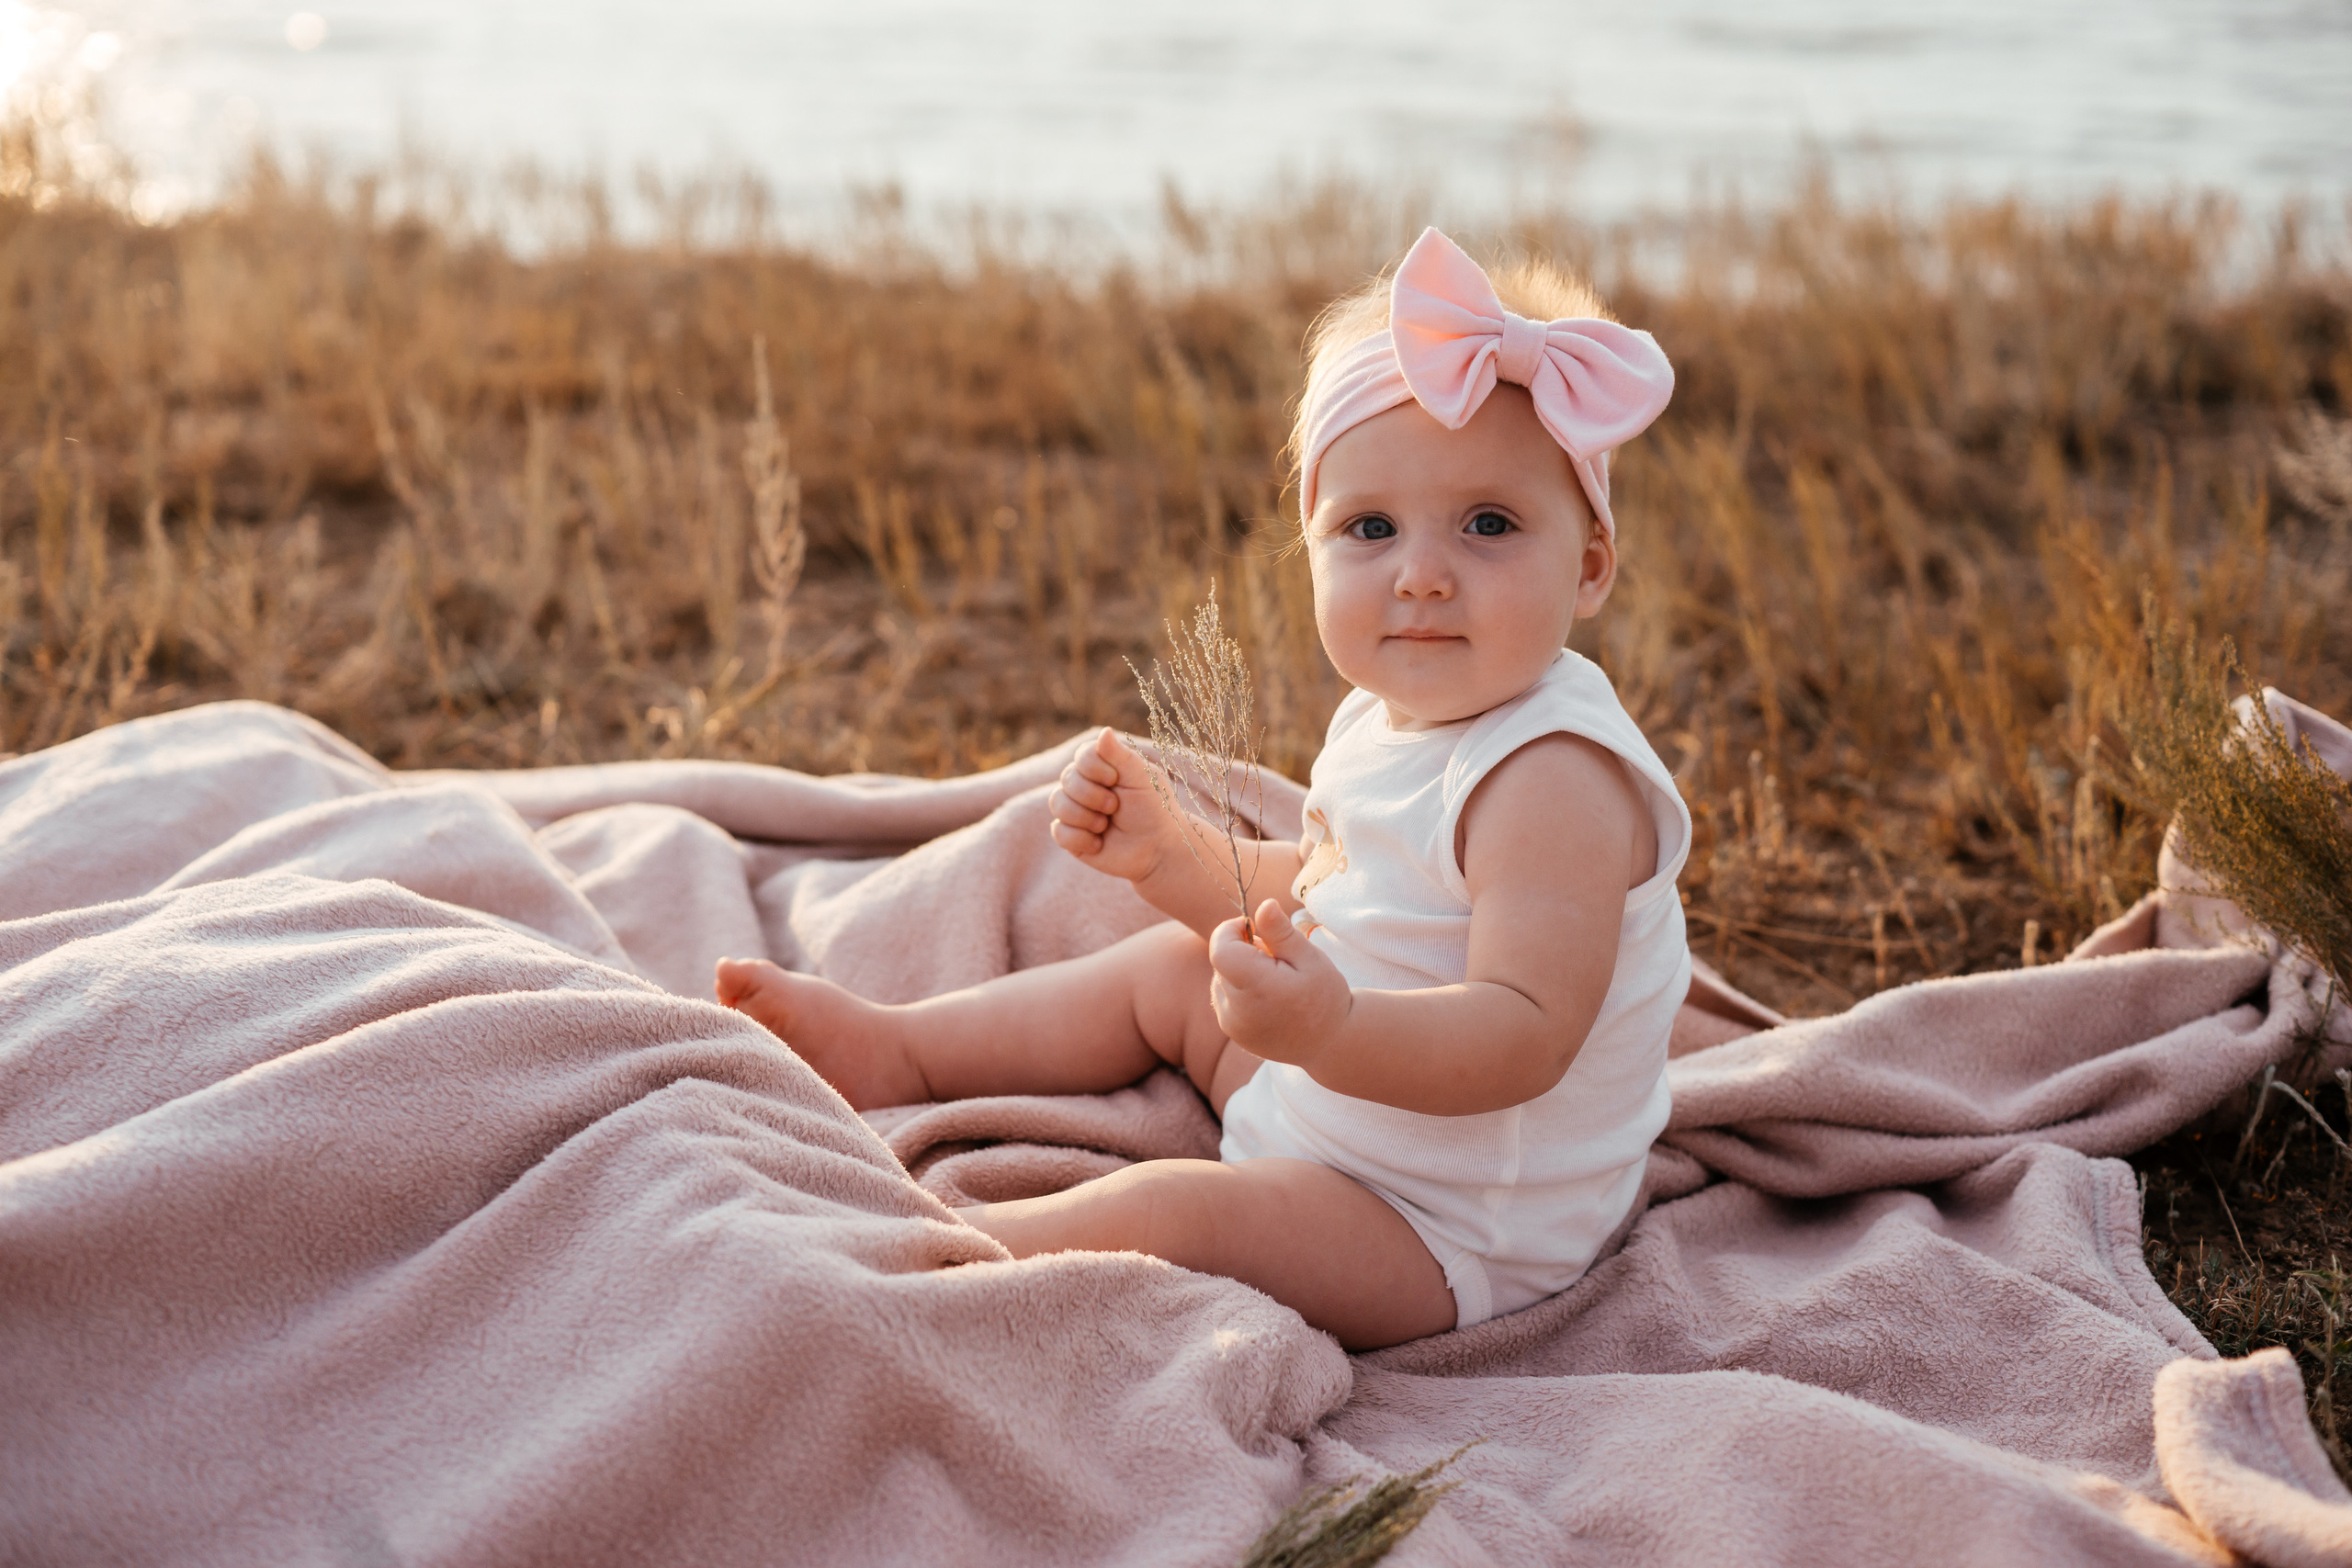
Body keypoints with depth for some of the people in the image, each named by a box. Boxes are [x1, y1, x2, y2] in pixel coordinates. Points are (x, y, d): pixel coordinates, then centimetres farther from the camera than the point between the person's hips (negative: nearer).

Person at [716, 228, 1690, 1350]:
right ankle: (894, 1050, 31)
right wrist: (1165, 854, 1)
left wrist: (1332, 1029, -52)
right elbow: (1307, 897, 18)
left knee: (1167, 1213, -28)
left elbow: (1526, 1036, -36)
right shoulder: (1388, 717, 3)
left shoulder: (1553, 781, -28)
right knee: (1168, 967, 22)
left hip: (1448, 1231, -10)